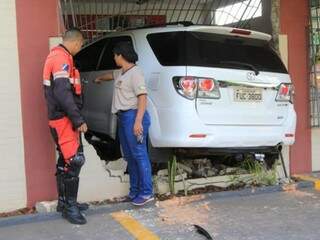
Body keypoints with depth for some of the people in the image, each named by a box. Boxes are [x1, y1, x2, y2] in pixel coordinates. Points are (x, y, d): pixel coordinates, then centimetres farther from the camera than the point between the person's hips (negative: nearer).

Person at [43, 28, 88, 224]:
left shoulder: (57, 56, 17)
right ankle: (69, 206, -3)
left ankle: (64, 202, 24)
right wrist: (78, 119, -23)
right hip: (64, 119, -11)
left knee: (66, 161, 15)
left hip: (61, 118, 11)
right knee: (74, 160, -9)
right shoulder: (62, 58, -16)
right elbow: (62, 93, -26)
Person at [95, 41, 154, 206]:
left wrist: (138, 121, -25)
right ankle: (135, 191, 19)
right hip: (123, 117, 10)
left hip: (133, 116, -10)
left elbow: (142, 98, -18)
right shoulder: (121, 73, 17)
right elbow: (111, 76, 41)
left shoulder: (135, 73, -12)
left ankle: (146, 193, -2)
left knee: (139, 154, -7)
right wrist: (99, 79, 61)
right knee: (129, 155, 11)